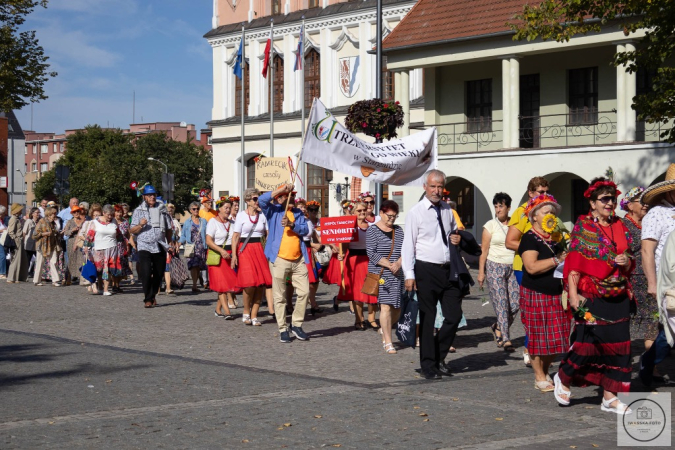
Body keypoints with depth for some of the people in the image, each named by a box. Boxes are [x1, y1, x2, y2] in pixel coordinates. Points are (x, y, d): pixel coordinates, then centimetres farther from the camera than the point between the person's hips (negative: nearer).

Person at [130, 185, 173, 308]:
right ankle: (148, 299, -6)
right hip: (145, 246, -3)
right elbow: (132, 231, 2)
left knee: (159, 274, 6)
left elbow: (169, 229, 19)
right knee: (146, 273, -14)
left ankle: (153, 295, 23)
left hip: (160, 247, 3)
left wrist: (169, 243, 11)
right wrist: (140, 225, -15)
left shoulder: (162, 210, 14)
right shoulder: (139, 211, 6)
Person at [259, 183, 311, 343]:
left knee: (304, 292, 1)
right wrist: (282, 189, -14)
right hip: (279, 259, -3)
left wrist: (291, 224, -15)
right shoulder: (273, 211, 5)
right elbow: (261, 200, -14)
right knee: (279, 296, 1)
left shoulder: (297, 213, 16)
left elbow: (305, 230, 2)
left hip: (298, 259, 3)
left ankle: (297, 324, 16)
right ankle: (283, 329, 8)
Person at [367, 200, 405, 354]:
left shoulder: (398, 230, 13)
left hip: (397, 274, 5)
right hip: (380, 273, -5)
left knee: (397, 307, 4)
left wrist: (398, 263, -11)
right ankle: (388, 343, -7)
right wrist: (389, 265, -15)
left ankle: (385, 329, 33)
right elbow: (372, 253, -9)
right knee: (386, 306, -11)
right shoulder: (372, 230, -2)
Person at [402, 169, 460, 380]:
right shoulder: (415, 212, -6)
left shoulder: (448, 210, 10)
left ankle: (439, 357, 22)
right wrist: (409, 275, -14)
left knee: (454, 315, 2)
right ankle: (428, 366, 12)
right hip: (426, 270, -5)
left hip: (448, 270, 5)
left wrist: (457, 239, 2)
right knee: (427, 319, 2)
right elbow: (408, 245, -8)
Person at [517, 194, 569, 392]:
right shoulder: (529, 238, -11)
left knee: (556, 338, 6)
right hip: (535, 295, -7)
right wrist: (558, 260, -19)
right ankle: (539, 378, 10)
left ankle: (545, 372, 22)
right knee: (538, 338, -1)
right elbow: (532, 266, -24)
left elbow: (564, 258, 28)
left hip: (556, 295, 7)